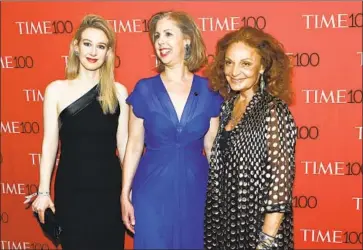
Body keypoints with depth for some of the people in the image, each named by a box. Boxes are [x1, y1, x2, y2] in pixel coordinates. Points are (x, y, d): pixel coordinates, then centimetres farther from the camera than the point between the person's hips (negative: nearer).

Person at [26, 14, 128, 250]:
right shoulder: (56, 90, -2)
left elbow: (123, 142, 4)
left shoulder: (118, 91, 1)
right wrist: (43, 191, -2)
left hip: (109, 186, 1)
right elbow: (50, 142, -1)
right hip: (71, 188, -1)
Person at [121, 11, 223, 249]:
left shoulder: (209, 91, -2)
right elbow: (134, 146, 0)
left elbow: (212, 146, 4)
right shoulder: (144, 89, -4)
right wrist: (125, 195, 0)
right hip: (152, 190, -1)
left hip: (195, 189, 1)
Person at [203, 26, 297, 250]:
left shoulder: (273, 111, -17)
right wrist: (213, 215, 7)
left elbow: (280, 180, -19)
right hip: (222, 220, 6)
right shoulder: (228, 105, 3)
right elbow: (219, 167, 9)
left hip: (257, 223, -6)